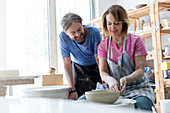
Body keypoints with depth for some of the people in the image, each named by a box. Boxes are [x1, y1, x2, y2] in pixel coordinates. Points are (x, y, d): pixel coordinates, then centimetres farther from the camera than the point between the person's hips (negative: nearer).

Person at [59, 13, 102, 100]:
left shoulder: (94, 33, -27)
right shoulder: (63, 37, -24)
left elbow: (99, 60, -21)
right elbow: (67, 64, -17)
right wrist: (73, 89, -18)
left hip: (95, 68, -1)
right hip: (78, 68, 1)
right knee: (77, 99, -6)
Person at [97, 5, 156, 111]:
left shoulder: (136, 41, -3)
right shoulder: (103, 45, 6)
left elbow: (140, 70, -8)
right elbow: (103, 71, -2)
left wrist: (126, 79, -29)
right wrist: (110, 80, -27)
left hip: (138, 88, -2)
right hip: (114, 90, 3)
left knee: (141, 105, -36)